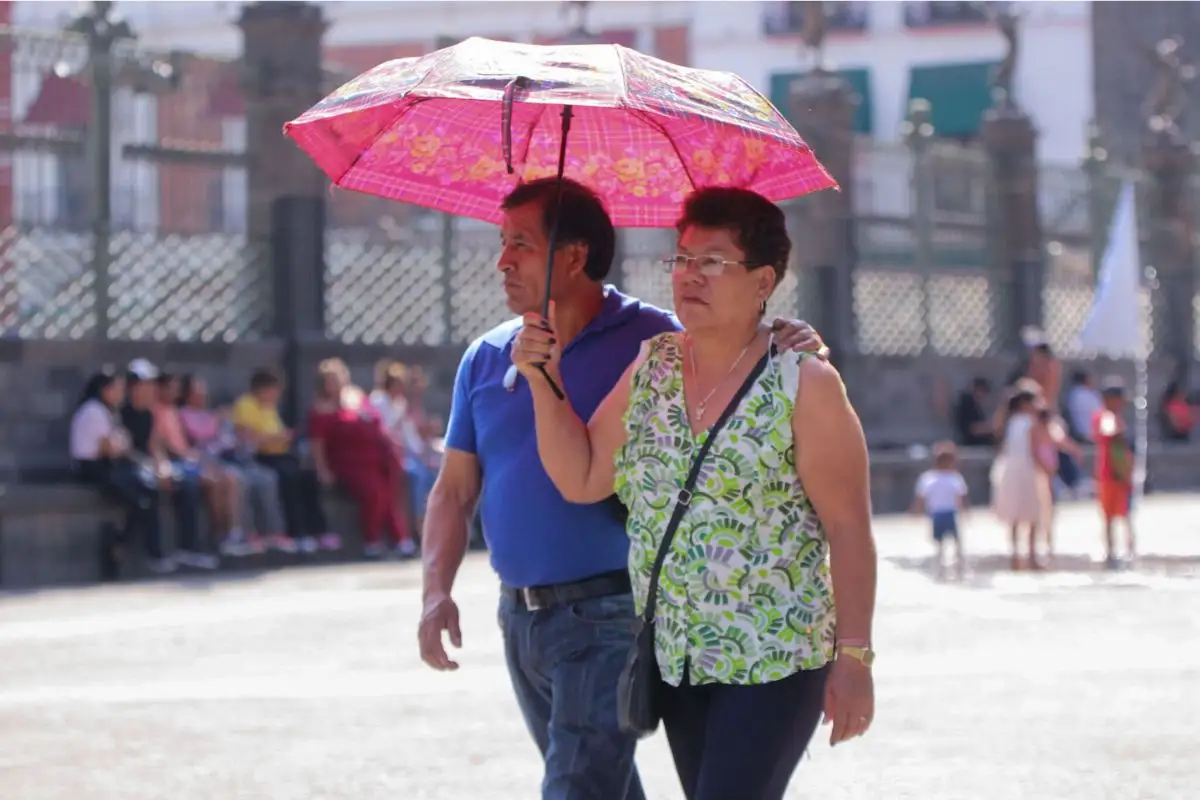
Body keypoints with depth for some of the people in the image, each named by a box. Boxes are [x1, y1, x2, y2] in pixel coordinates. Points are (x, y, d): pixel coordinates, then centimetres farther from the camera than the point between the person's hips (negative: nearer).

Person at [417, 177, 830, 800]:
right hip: (521, 618, 6)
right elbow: (454, 490, 10)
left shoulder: (650, 340, -6)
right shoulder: (486, 359, 8)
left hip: (609, 614, -6)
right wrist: (437, 591, -3)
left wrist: (784, 358, -29)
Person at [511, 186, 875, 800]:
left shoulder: (804, 385, -11)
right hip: (674, 659, 6)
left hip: (774, 663, -6)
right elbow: (581, 480, 6)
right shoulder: (649, 369, 6)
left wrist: (853, 657, -13)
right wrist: (544, 380, -6)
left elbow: (848, 527, -10)